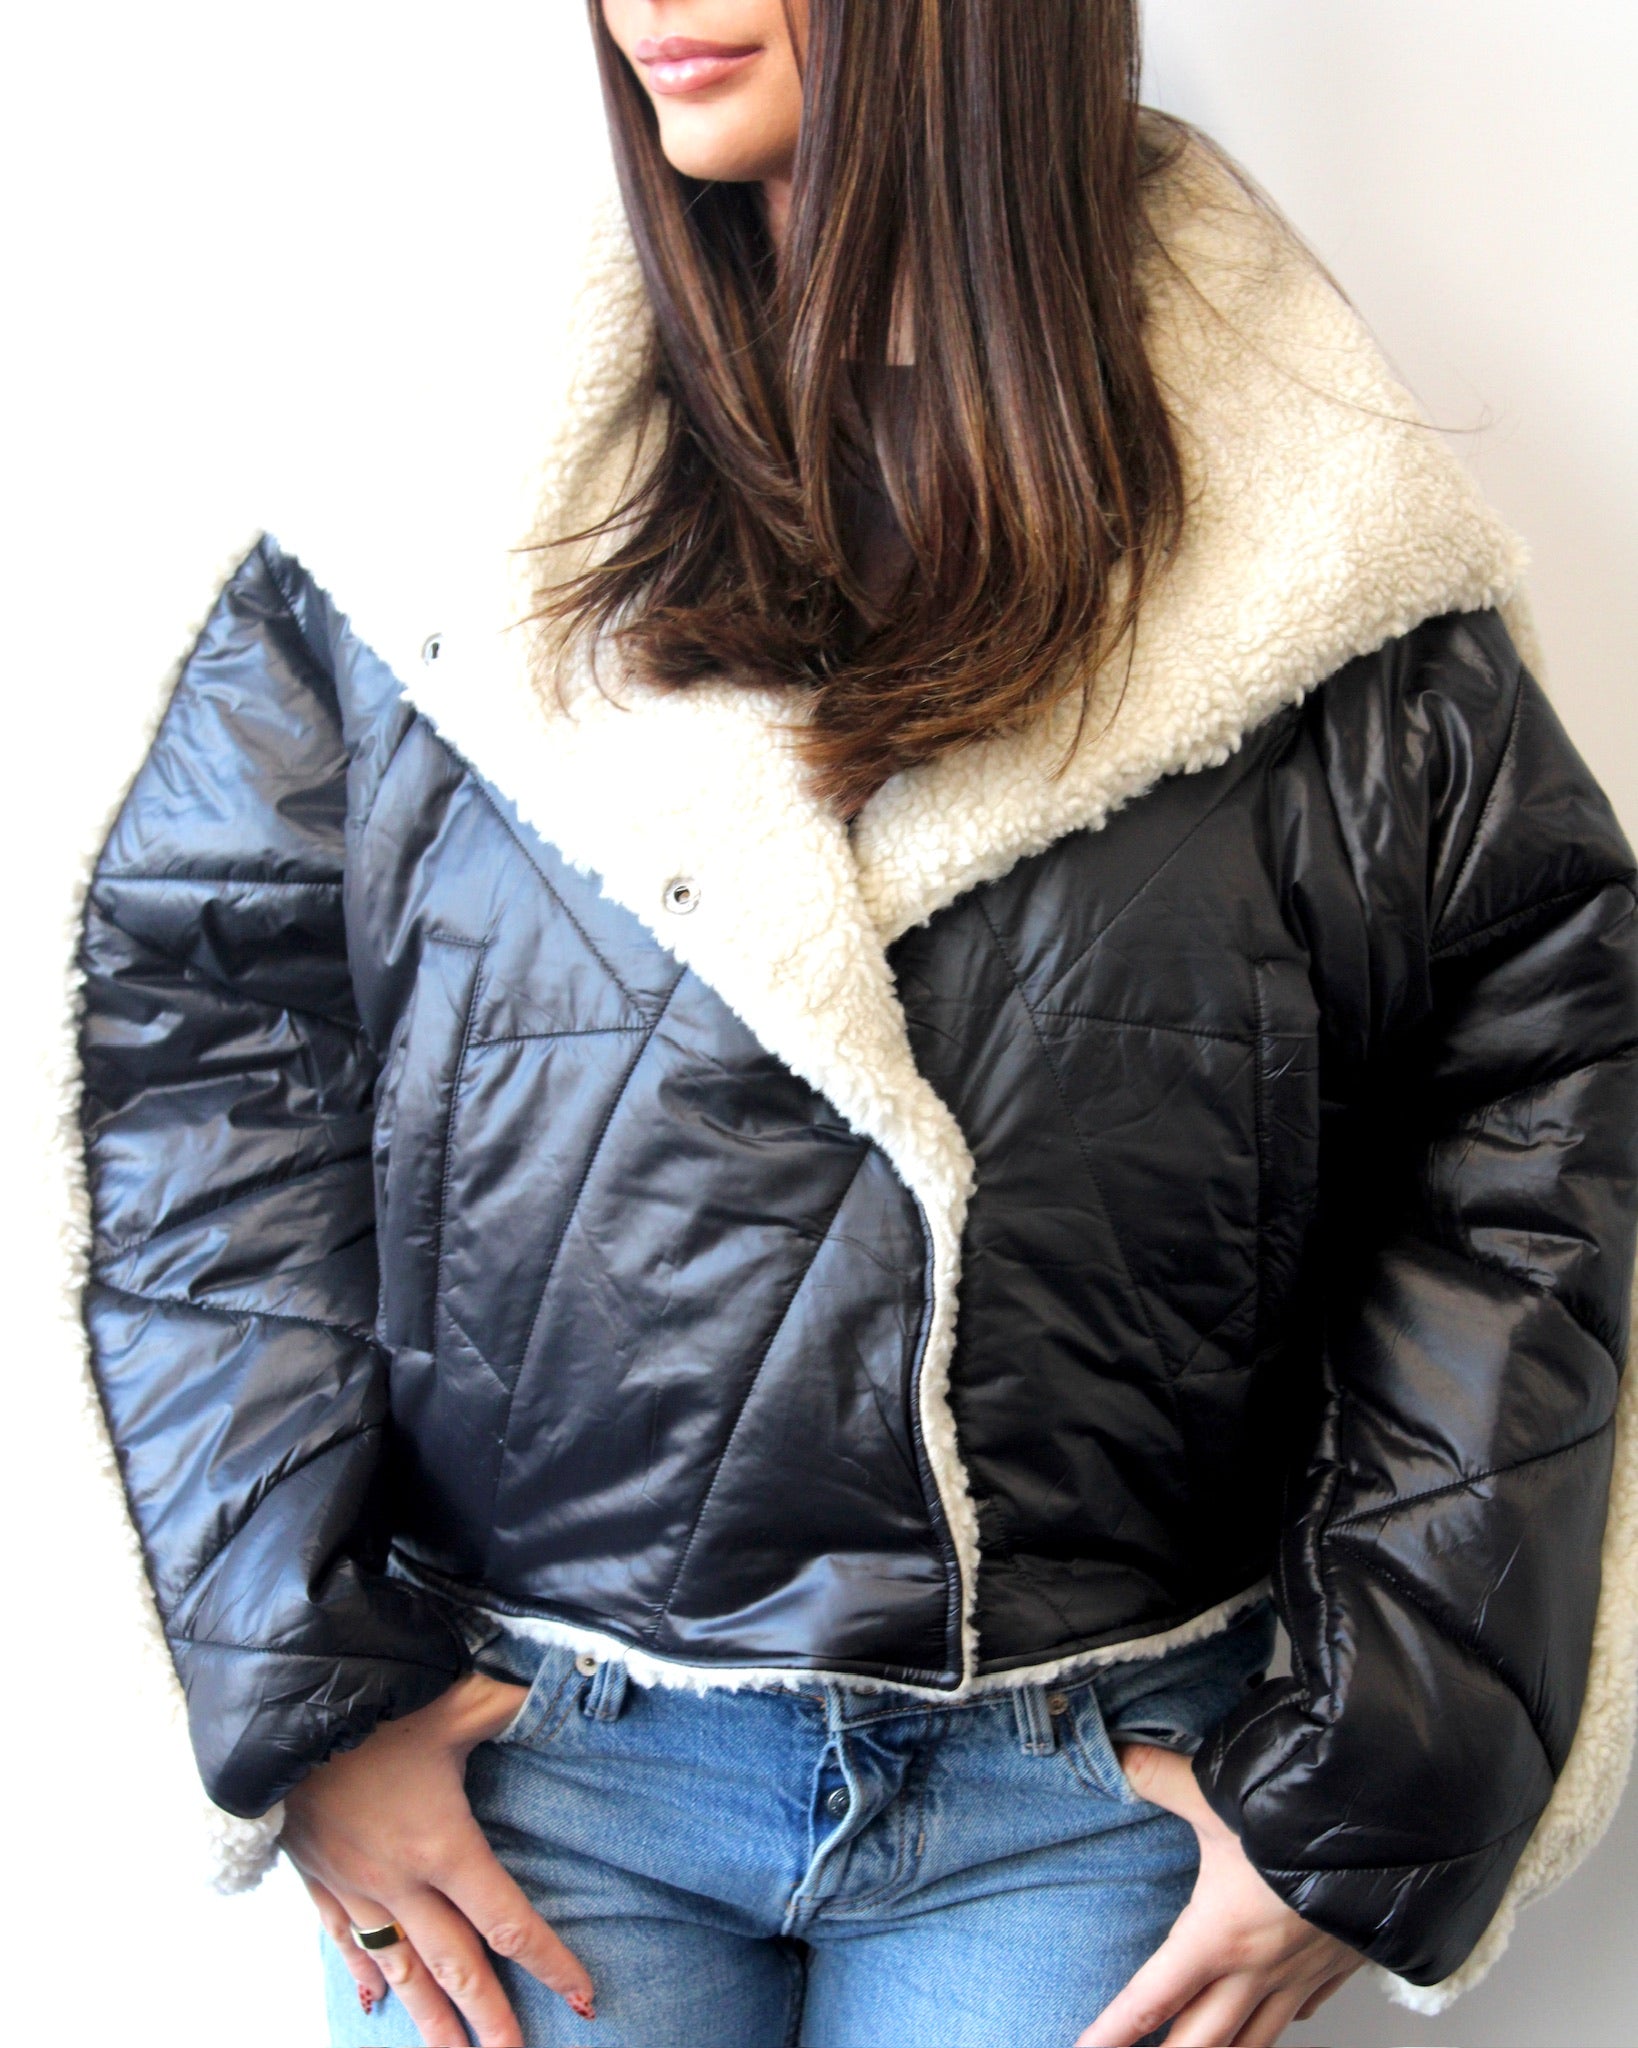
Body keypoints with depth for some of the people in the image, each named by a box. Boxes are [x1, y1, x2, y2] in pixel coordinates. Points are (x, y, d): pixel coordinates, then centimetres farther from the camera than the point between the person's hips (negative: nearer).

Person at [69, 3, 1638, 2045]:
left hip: (1091, 1786, 0)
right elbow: (197, 1030, -2)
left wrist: (1364, 1794, -4)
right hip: (529, 1739, 1)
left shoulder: (1315, 554, -4)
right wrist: (305, 1684, -6)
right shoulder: (444, 473, -2)